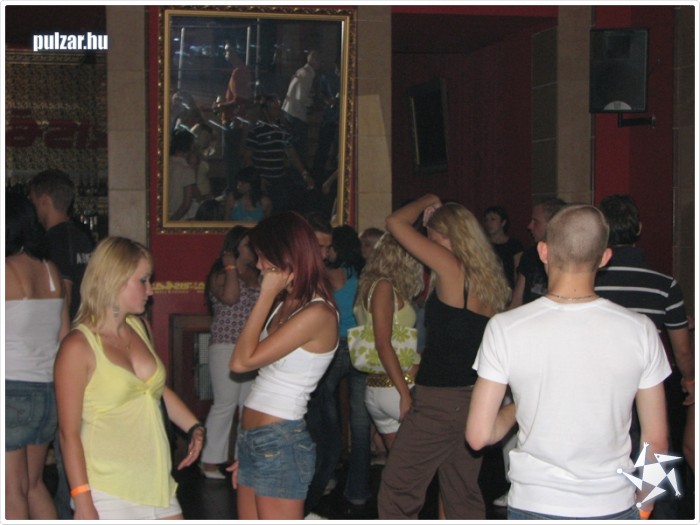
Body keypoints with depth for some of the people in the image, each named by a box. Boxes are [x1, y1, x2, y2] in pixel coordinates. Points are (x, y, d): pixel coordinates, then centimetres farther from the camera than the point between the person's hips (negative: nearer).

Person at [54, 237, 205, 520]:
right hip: (109, 494, -7)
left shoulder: (140, 328, 10)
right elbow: (69, 432, -11)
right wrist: (82, 502, -14)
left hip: (156, 483, 7)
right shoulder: (79, 346, -11)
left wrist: (194, 427, 10)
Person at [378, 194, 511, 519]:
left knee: (397, 493, 1)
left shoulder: (452, 268, -14)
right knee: (464, 495, 15)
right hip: (473, 399, 8)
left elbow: (395, 222, -10)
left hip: (439, 402, -8)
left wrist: (427, 201, 5)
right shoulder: (489, 280, 8)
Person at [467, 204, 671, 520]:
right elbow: (656, 440, -1)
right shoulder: (640, 330, -8)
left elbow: (478, 436, -10)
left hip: (534, 506, -1)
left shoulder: (505, 328, -12)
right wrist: (643, 500, 15)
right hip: (614, 506, 1)